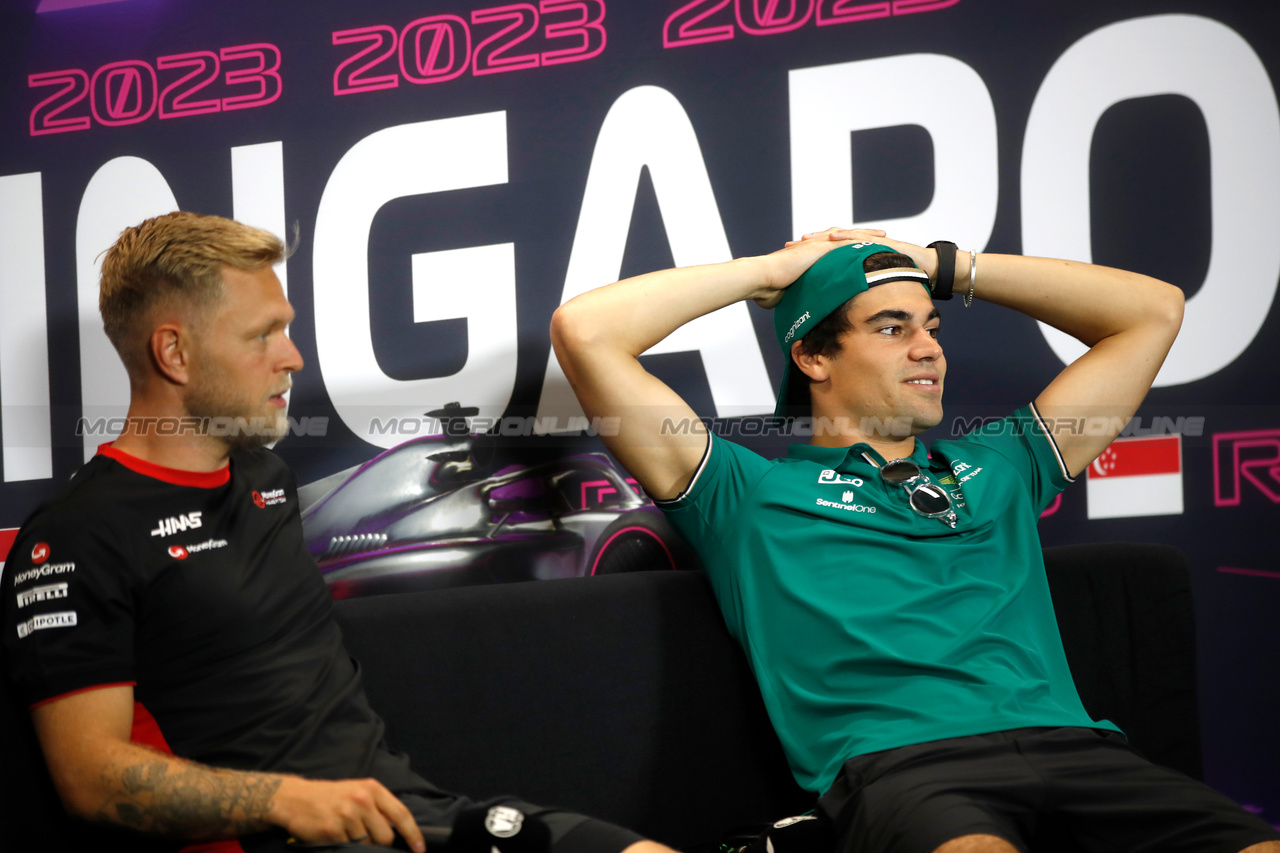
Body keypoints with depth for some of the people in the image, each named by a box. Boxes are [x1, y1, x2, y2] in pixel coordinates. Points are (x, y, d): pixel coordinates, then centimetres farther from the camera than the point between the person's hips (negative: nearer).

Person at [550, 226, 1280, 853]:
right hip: (901, 760, -4)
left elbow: (1155, 309, 37)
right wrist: (775, 270, 23)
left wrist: (943, 265, 34)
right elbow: (584, 331, 13)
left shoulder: (998, 467, 30)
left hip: (1071, 743, 4)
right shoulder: (751, 493, 19)